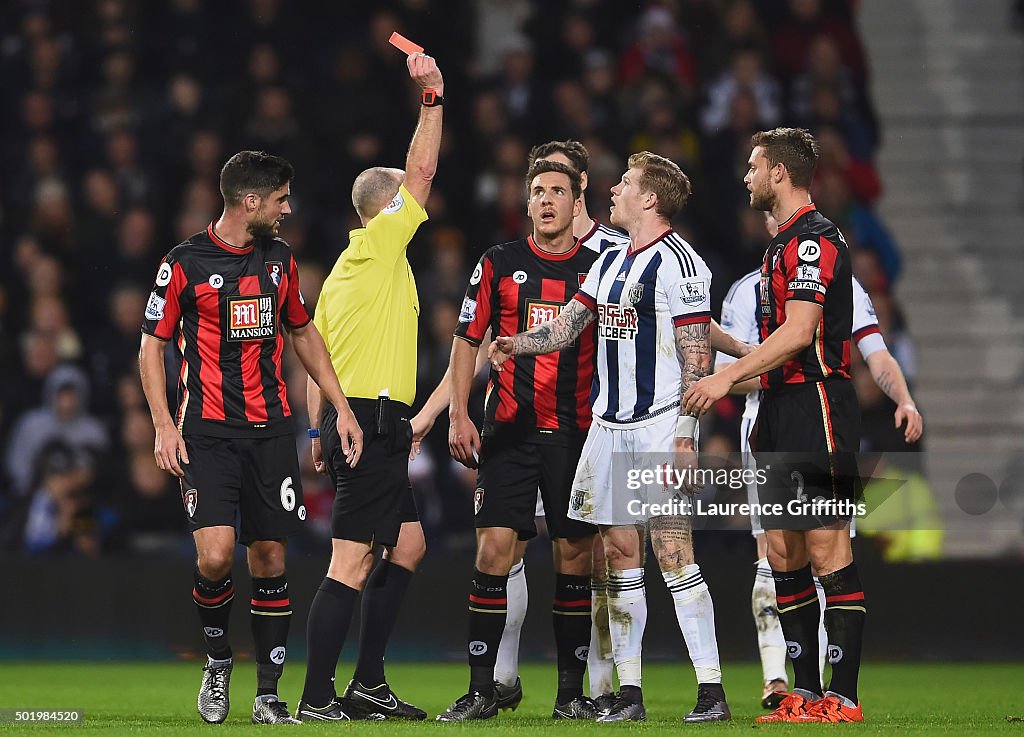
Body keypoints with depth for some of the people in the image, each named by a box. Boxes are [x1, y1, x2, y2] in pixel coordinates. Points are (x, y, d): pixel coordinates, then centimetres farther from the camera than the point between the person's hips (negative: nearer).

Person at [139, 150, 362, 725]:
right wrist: (164, 425, -9)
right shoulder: (185, 263, -5)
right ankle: (218, 658, 10)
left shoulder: (280, 258, 11)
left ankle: (269, 693, 10)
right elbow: (152, 346, 1)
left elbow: (304, 334, 23)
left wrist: (342, 408, 17)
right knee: (215, 555, -17)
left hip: (271, 429, 4)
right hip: (207, 433, -4)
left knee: (270, 557, 2)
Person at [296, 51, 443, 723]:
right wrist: (433, 97, -5)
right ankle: (317, 699, -12)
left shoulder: (343, 271, 18)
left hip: (350, 420, 10)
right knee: (352, 563, -10)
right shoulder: (379, 242, -6)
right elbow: (422, 171, -10)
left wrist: (319, 429, 18)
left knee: (410, 544, 16)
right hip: (373, 419, -10)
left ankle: (368, 685, 15)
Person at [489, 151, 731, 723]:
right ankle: (629, 693, 9)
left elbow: (697, 357, -12)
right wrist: (517, 344, -3)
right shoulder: (611, 262, 17)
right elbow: (568, 326, 17)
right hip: (609, 425, 8)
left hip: (661, 424, -8)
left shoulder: (679, 263, -9)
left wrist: (684, 437, -17)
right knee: (619, 552, 6)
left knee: (673, 551, -12)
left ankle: (712, 690, -10)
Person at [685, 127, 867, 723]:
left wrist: (730, 375, -19)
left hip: (817, 405, -10)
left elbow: (798, 332, -19)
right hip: (784, 410, 10)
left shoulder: (814, 237, -11)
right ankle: (805, 693, 10)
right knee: (783, 552, 8)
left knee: (828, 551, -10)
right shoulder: (785, 243, 20)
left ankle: (844, 697, -11)